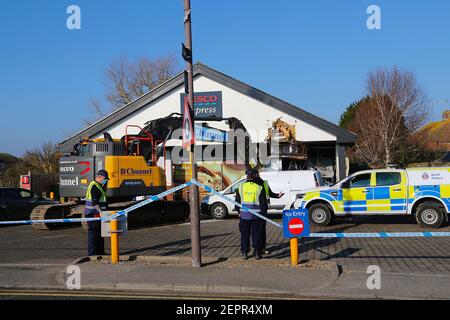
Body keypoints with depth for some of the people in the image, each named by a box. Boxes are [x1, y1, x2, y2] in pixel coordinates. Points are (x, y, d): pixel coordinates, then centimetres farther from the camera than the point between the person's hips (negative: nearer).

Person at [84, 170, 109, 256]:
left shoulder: (99, 186, 19)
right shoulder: (94, 186, -16)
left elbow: (103, 196, 19)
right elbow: (94, 202, -28)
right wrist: (100, 211, -35)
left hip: (97, 213, 11)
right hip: (93, 214, -11)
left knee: (100, 233, 15)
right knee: (93, 233, -7)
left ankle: (100, 251, 22)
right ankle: (92, 252, -4)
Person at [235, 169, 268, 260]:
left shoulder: (241, 187, 2)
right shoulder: (259, 188, -4)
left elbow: (237, 201, 8)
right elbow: (263, 203, -1)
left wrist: (239, 211, 20)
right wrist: (264, 213, 10)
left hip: (244, 214, 1)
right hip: (256, 215, -1)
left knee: (245, 235, 9)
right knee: (256, 234, 6)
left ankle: (244, 253, 11)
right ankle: (257, 253, 6)